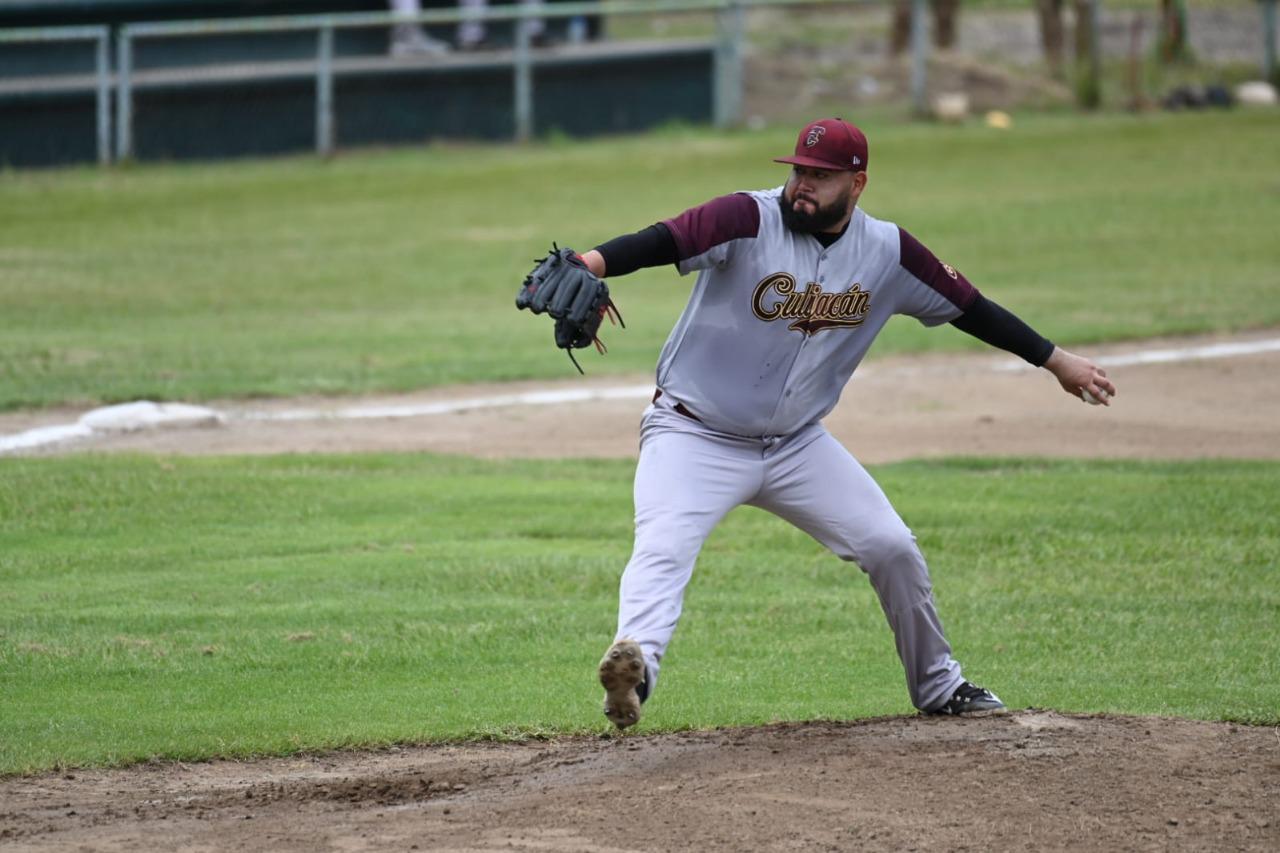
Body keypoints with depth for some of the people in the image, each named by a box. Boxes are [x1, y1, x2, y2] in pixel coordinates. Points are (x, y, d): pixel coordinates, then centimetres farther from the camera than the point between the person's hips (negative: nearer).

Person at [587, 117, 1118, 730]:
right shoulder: (749, 221, -19)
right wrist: (590, 265, -54)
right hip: (696, 436, -5)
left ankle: (937, 685, 25)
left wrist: (1056, 361, 12)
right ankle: (634, 665, -50)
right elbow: (665, 241, -35)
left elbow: (966, 307, 8)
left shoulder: (888, 253, -3)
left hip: (798, 444, 5)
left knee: (892, 548, 5)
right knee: (662, 549, -28)